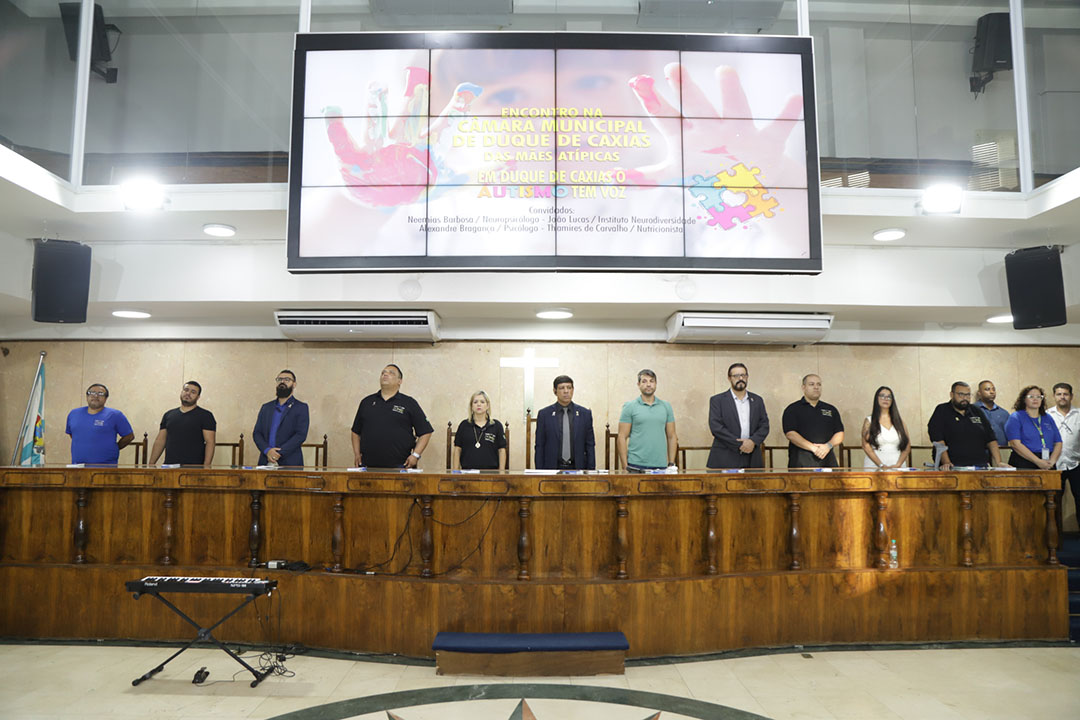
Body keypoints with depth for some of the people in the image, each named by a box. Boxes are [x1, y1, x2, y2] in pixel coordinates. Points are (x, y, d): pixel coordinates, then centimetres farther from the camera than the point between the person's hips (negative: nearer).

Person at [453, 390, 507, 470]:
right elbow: (457, 450, 11)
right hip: (468, 470, 0)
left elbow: (502, 450, 8)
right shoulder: (464, 425, 10)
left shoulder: (497, 425, 8)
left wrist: (501, 473, 1)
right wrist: (456, 472, 4)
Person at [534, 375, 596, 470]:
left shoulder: (585, 413, 5)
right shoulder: (544, 414, 3)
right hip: (552, 469, -1)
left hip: (577, 469, 1)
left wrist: (591, 472, 0)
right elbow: (539, 447, 3)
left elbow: (590, 446, 6)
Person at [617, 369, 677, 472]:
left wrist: (671, 463, 5)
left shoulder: (666, 406, 11)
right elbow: (622, 438, -1)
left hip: (661, 466, 3)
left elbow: (671, 437, 12)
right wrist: (625, 466, -7)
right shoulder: (629, 407, 2)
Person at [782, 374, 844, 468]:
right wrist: (813, 448, -15)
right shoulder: (793, 409, 5)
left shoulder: (831, 409, 18)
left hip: (827, 459, 4)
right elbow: (790, 434, -7)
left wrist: (828, 446, -7)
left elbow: (840, 433, 13)